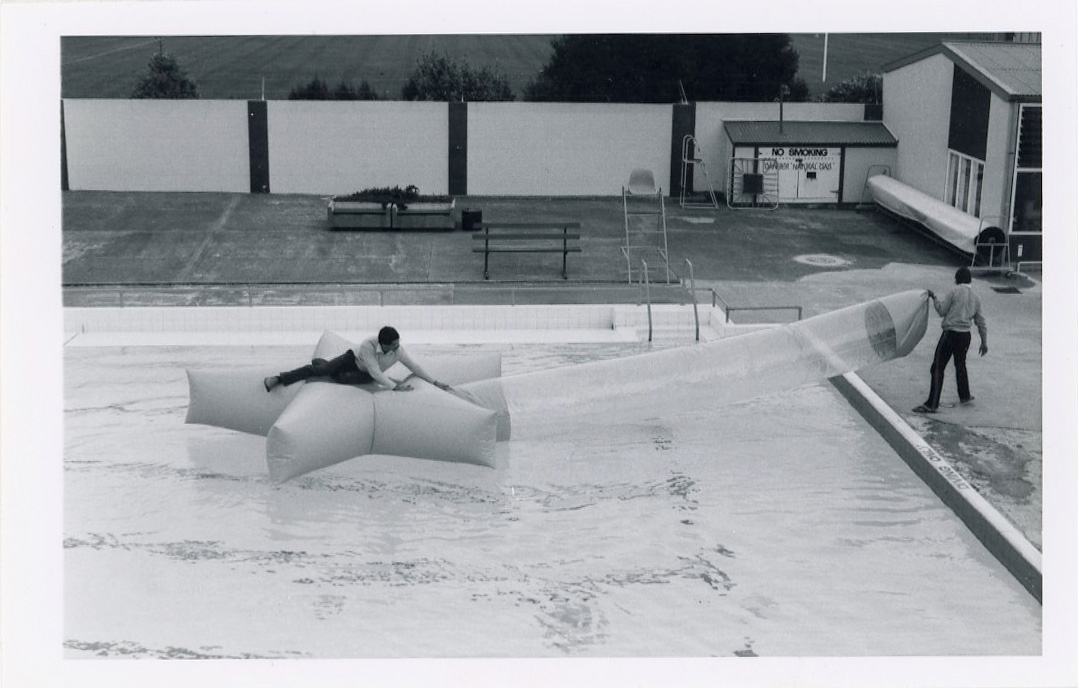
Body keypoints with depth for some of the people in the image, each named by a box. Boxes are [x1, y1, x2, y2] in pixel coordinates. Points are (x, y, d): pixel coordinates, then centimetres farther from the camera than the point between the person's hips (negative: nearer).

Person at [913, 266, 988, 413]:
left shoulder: (954, 291, -6)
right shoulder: (975, 298, 12)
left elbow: (942, 310, -6)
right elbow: (981, 322, 16)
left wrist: (934, 297, 8)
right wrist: (984, 342, 23)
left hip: (950, 334, -6)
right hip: (965, 336, 7)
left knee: (938, 368, -7)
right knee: (960, 364, 28)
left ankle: (932, 404, -12)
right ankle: (964, 396, 41)